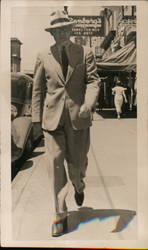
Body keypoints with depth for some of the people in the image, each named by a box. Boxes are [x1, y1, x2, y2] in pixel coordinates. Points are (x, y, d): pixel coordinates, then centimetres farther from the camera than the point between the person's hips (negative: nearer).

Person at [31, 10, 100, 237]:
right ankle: (60, 215, 7)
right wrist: (36, 117, 5)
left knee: (76, 162, 7)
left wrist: (88, 104, -22)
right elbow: (38, 89, 10)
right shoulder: (44, 57, 8)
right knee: (55, 163, -4)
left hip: (77, 116, 0)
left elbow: (93, 80, -3)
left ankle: (79, 186, 44)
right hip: (53, 116, 1)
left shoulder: (85, 53, 6)